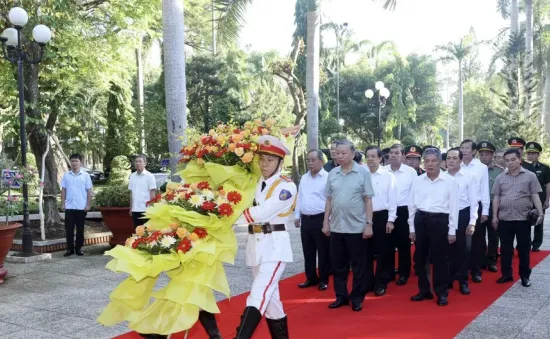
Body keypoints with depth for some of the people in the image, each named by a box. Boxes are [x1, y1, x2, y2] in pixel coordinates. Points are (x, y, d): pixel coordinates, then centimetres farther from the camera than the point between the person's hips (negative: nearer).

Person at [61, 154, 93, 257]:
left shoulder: (85, 175, -1)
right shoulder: (66, 175, 5)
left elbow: (89, 190, -1)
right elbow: (63, 190, 8)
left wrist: (88, 204, -6)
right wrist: (63, 203, 1)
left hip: (81, 207, -2)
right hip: (69, 206, 2)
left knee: (80, 228, 6)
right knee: (69, 228, 3)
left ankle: (78, 248, 16)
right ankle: (70, 248, 12)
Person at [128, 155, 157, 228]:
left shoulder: (149, 176, -5)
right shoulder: (132, 176, 10)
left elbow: (152, 193, -6)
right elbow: (131, 193, 15)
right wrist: (131, 208, 13)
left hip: (146, 209, -5)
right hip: (135, 209, 5)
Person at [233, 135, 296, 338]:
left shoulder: (287, 187, -8)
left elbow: (262, 213, -19)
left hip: (275, 244, -6)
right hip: (255, 244, 6)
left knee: (258, 294, -14)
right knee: (269, 295, 14)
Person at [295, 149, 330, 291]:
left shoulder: (328, 178, -9)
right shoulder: (304, 178, 12)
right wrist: (297, 216, 14)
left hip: (320, 219, -6)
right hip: (305, 219, 6)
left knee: (323, 252, 4)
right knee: (308, 251, 13)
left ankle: (323, 280, 16)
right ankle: (311, 278, 25)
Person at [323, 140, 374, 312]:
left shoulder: (363, 172, -5)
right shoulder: (332, 173, 5)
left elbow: (368, 200, -4)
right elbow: (329, 199, 10)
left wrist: (369, 224, -8)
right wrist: (326, 222, 7)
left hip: (357, 227, -4)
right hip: (336, 227, 4)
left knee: (358, 265, 7)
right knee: (338, 265, 12)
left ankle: (357, 298, 19)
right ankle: (341, 296, 25)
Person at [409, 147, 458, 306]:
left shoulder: (450, 181, -3)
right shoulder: (417, 181, 5)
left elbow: (453, 207, -2)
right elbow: (412, 205, 9)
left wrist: (452, 230, -4)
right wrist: (412, 228, 7)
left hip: (440, 220, -4)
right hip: (421, 220, 4)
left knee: (440, 258, 4)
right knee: (419, 258, 11)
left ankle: (442, 293, 17)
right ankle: (424, 290, 25)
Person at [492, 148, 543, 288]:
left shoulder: (530, 176, -1)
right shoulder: (500, 177, 5)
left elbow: (535, 196, -2)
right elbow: (496, 198, 7)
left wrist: (540, 213, -12)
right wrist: (494, 216, 3)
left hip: (523, 219, -2)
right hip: (504, 219, 2)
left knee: (524, 249, 7)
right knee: (505, 249, 10)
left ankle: (525, 276, 20)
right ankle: (506, 274, 22)